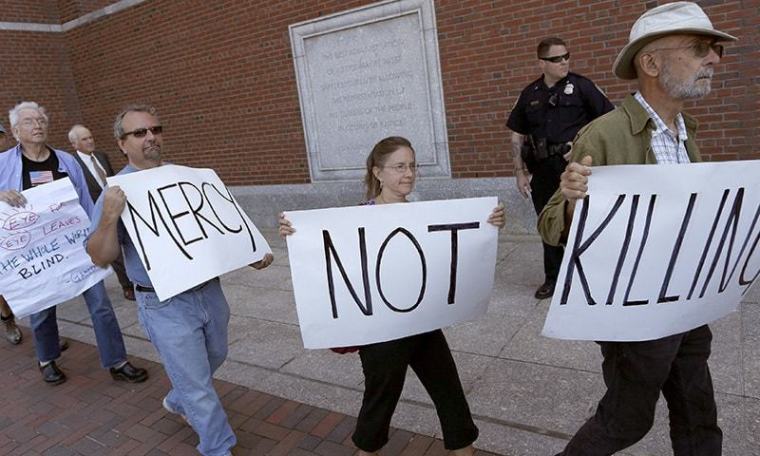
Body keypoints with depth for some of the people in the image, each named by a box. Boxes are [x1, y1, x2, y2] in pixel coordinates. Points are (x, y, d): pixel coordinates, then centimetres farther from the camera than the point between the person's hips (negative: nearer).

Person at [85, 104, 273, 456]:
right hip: (166, 306, -5)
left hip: (210, 292, 6)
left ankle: (177, 402, 55)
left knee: (213, 359, 27)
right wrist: (109, 218, -30)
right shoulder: (117, 192, -8)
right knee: (199, 389, 3)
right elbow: (100, 258, -12)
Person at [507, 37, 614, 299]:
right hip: (542, 169, 4)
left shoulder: (580, 86, 0)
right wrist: (520, 172, 7)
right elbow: (517, 135, 13)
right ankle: (553, 278, 25)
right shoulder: (529, 94, 9)